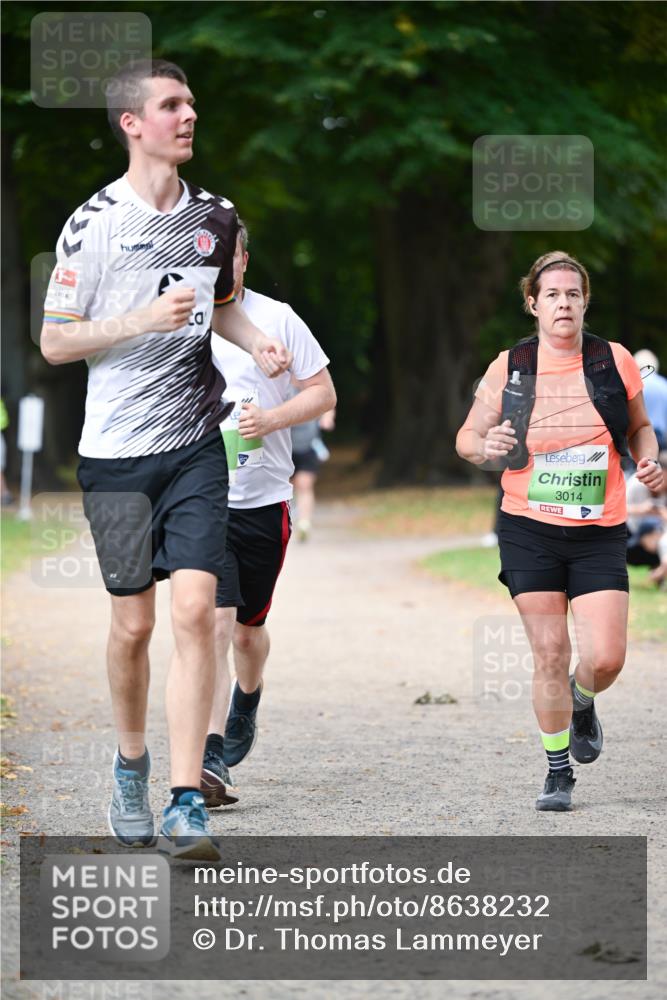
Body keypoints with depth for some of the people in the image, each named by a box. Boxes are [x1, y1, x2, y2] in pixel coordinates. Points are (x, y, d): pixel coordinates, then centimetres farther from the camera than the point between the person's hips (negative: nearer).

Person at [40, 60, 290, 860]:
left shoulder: (214, 217, 7)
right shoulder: (93, 224, -6)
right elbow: (54, 342, -4)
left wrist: (257, 342, 5)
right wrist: (143, 321, -18)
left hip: (196, 442, 2)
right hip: (117, 450, -2)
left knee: (194, 610, -11)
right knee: (133, 622, 4)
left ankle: (185, 805, -12)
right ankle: (130, 766, 30)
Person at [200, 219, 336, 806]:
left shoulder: (277, 319, 0)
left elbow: (324, 393, 3)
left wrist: (271, 418, -13)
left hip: (263, 499, 1)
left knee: (249, 627, 15)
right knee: (216, 623, -17)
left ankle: (245, 706, 49)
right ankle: (210, 763, -20)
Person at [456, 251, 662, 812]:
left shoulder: (615, 362, 0)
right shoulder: (509, 368, -1)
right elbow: (467, 438, 7)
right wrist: (488, 448, -15)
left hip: (599, 534, 0)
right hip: (529, 532, 0)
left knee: (605, 659, -9)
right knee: (550, 654, -2)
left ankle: (582, 703, 29)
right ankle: (558, 773, 14)